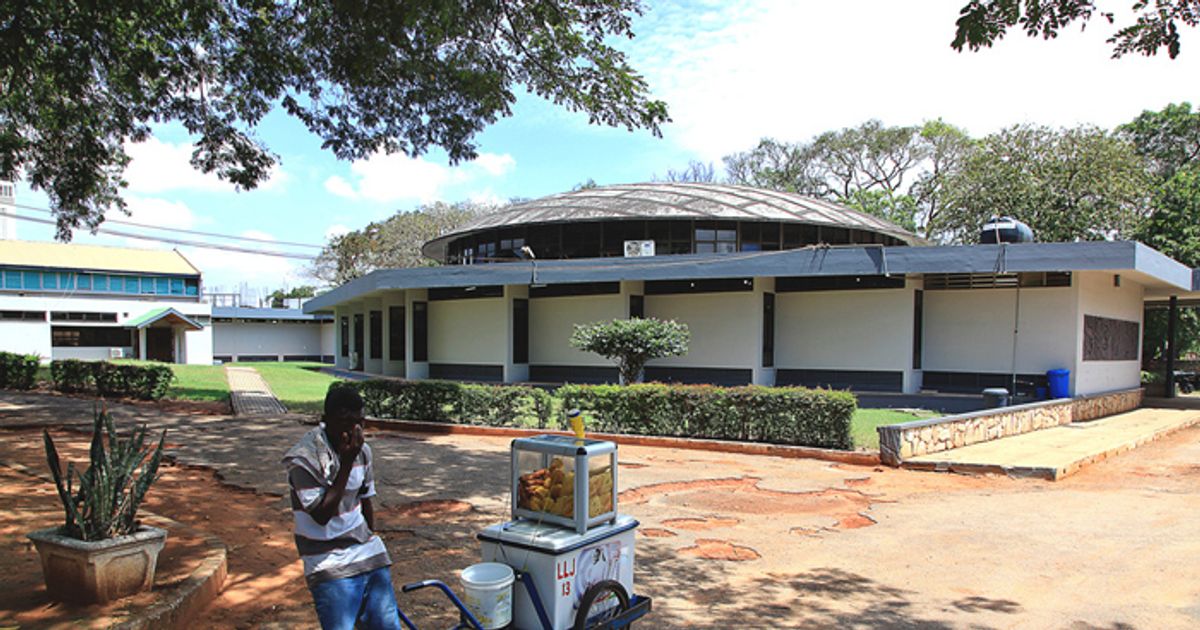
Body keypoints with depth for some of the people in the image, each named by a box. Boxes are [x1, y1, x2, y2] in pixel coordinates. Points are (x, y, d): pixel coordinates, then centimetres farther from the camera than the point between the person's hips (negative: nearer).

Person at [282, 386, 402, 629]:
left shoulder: (361, 450, 4)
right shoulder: (304, 458, -16)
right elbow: (321, 514, -20)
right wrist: (346, 463, -22)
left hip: (370, 556, 6)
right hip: (331, 567, -6)